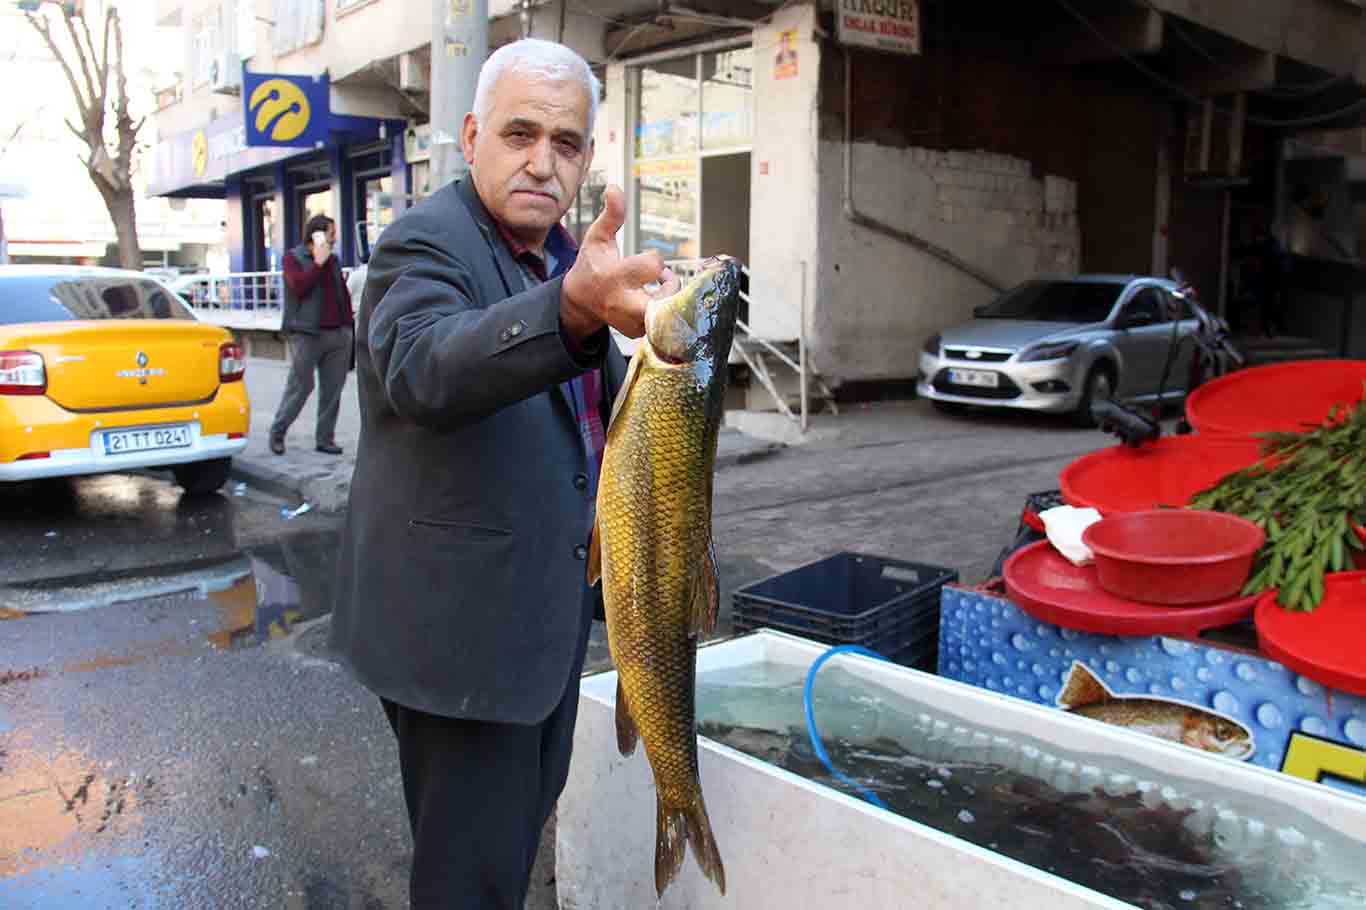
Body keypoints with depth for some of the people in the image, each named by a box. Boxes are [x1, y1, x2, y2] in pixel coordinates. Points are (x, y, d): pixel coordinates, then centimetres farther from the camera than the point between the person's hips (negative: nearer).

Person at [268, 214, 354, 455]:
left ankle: (325, 438, 11)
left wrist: (349, 323, 11)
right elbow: (299, 286, -13)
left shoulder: (333, 259, 18)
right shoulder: (293, 257, 3)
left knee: (332, 390, 4)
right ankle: (277, 432, 12)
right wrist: (318, 263, -9)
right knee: (300, 386, -3)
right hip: (307, 334, -5)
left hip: (338, 334, 5)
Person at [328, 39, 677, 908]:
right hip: (460, 619, -8)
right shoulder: (426, 243, -18)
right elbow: (423, 374, -42)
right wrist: (574, 311, -57)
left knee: (524, 814, 25)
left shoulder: (563, 253, 9)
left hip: (547, 604, 9)